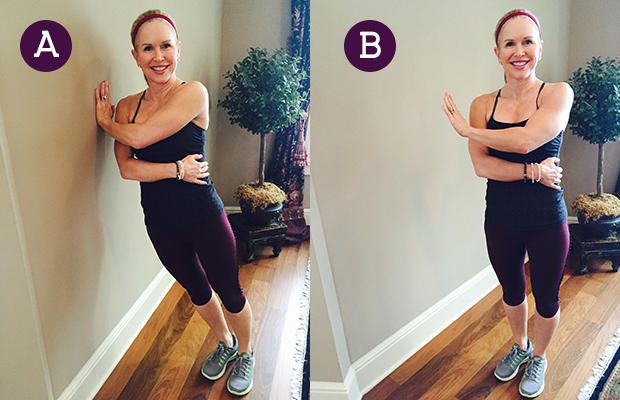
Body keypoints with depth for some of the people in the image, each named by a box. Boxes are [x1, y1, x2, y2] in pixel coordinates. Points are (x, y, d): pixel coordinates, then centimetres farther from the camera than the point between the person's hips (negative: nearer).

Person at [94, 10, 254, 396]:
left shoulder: (194, 92, -17)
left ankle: (245, 353, 39)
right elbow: (126, 167, -12)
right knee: (197, 290, 24)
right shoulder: (126, 106, -1)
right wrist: (176, 169, -24)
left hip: (204, 217, -5)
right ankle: (225, 343, 49)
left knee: (230, 293, 11)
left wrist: (105, 122, -5)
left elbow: (139, 136, -24)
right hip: (161, 222, 5)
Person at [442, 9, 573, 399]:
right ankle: (520, 346, 51)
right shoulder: (483, 104, -3)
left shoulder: (558, 93, -12)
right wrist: (533, 171, -26)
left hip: (547, 223, -3)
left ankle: (538, 357, 44)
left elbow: (525, 139, -28)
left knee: (546, 299, 16)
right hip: (500, 220, 3)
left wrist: (466, 129, -17)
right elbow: (481, 165, -14)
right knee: (512, 291, 24)